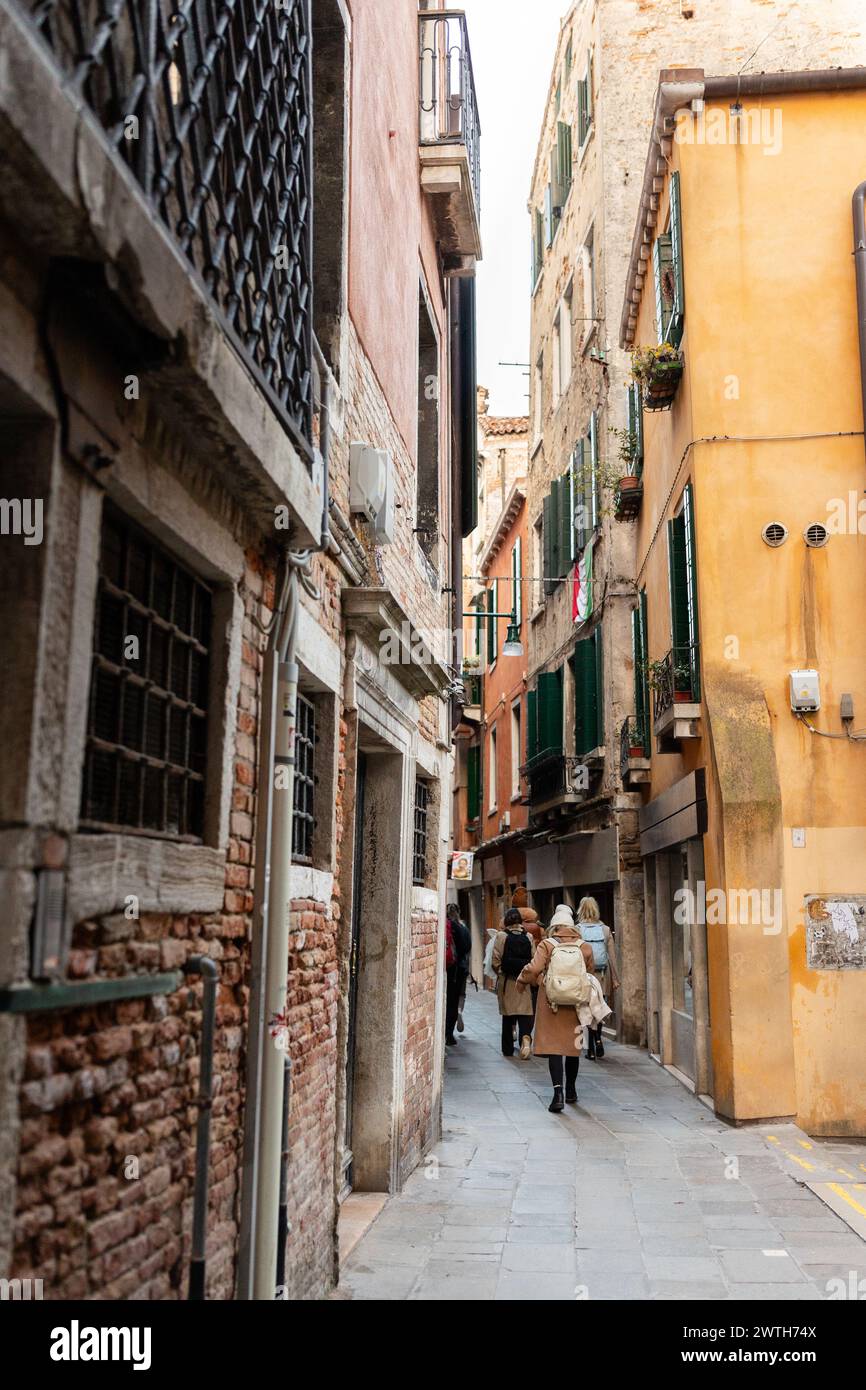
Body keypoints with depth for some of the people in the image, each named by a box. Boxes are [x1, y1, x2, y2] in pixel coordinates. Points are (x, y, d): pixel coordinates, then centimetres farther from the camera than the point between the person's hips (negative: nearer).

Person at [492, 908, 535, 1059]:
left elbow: (496, 961, -6)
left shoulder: (501, 936, -6)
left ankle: (508, 1049, 18)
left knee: (507, 1015, 11)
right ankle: (526, 1036, -28)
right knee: (525, 1012, 0)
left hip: (506, 981, 0)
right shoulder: (528, 937, -1)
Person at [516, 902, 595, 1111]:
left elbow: (534, 969, -14)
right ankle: (571, 1091, 30)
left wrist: (522, 981, 4)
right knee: (573, 1046, 16)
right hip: (575, 1003, 3)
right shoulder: (584, 947, 2)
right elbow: (589, 972, 9)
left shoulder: (546, 945, -6)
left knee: (553, 1046, -2)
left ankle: (558, 1093, -16)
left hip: (552, 1002, -3)